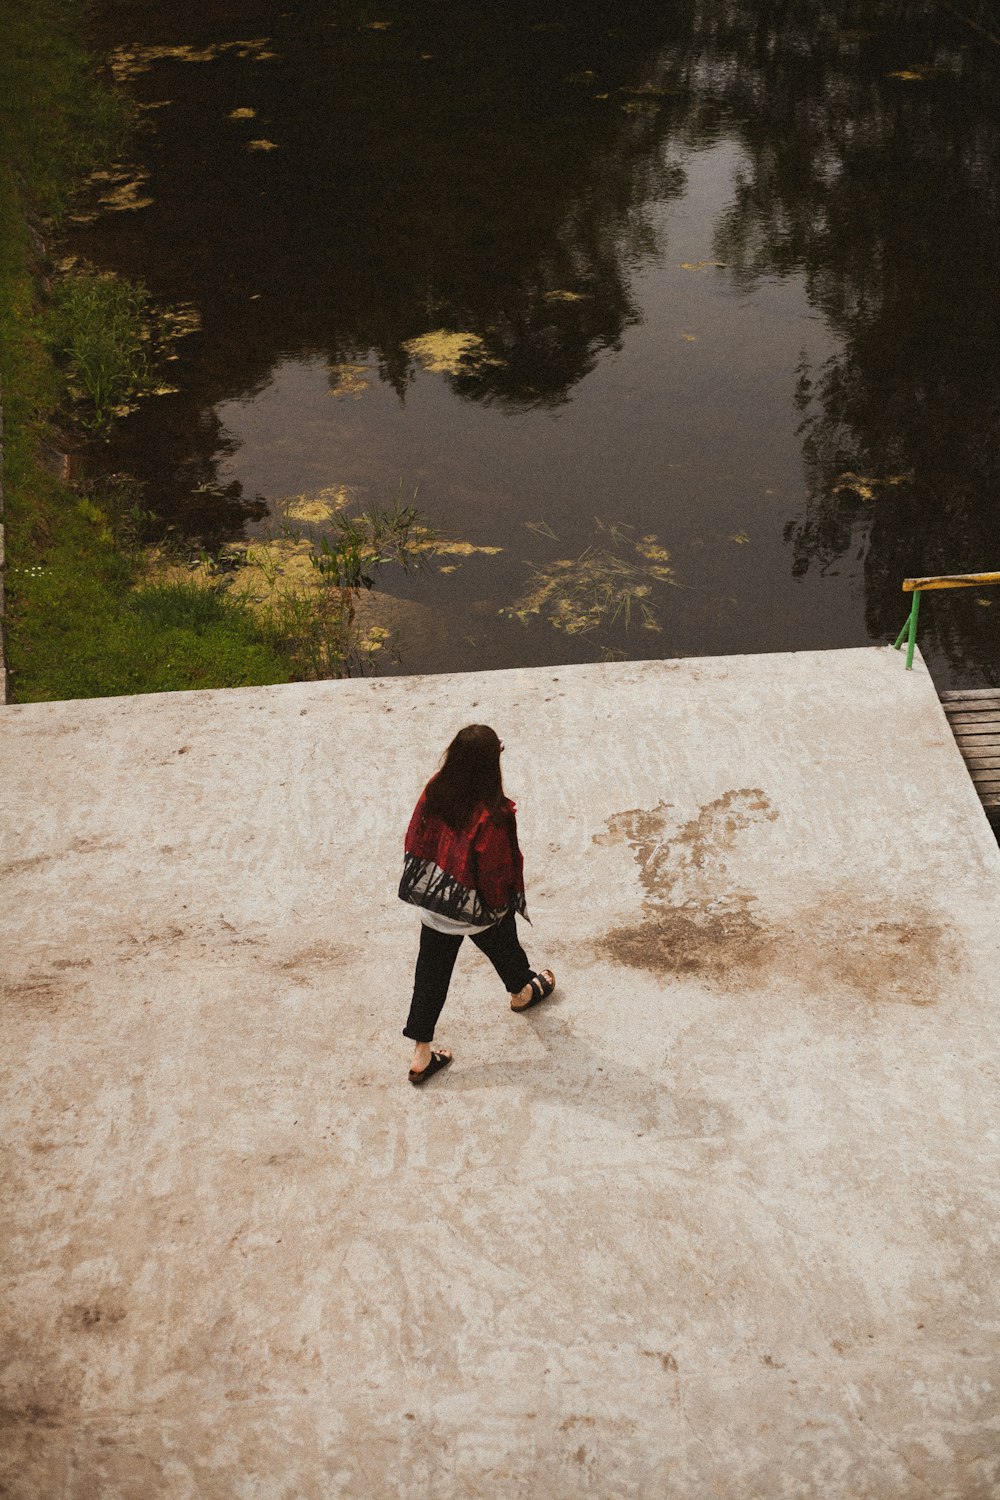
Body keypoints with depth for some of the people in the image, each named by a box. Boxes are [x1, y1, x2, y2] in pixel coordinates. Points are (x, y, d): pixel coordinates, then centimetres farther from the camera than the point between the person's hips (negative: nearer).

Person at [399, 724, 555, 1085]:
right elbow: (498, 869, -23)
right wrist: (504, 902, -2)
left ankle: (421, 1055, 21)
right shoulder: (492, 815, -33)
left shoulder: (434, 792, -16)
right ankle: (521, 992, 60)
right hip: (478, 908, -4)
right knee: (503, 946, 29)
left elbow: (414, 841, -2)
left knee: (431, 975, 14)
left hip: (432, 902, 4)